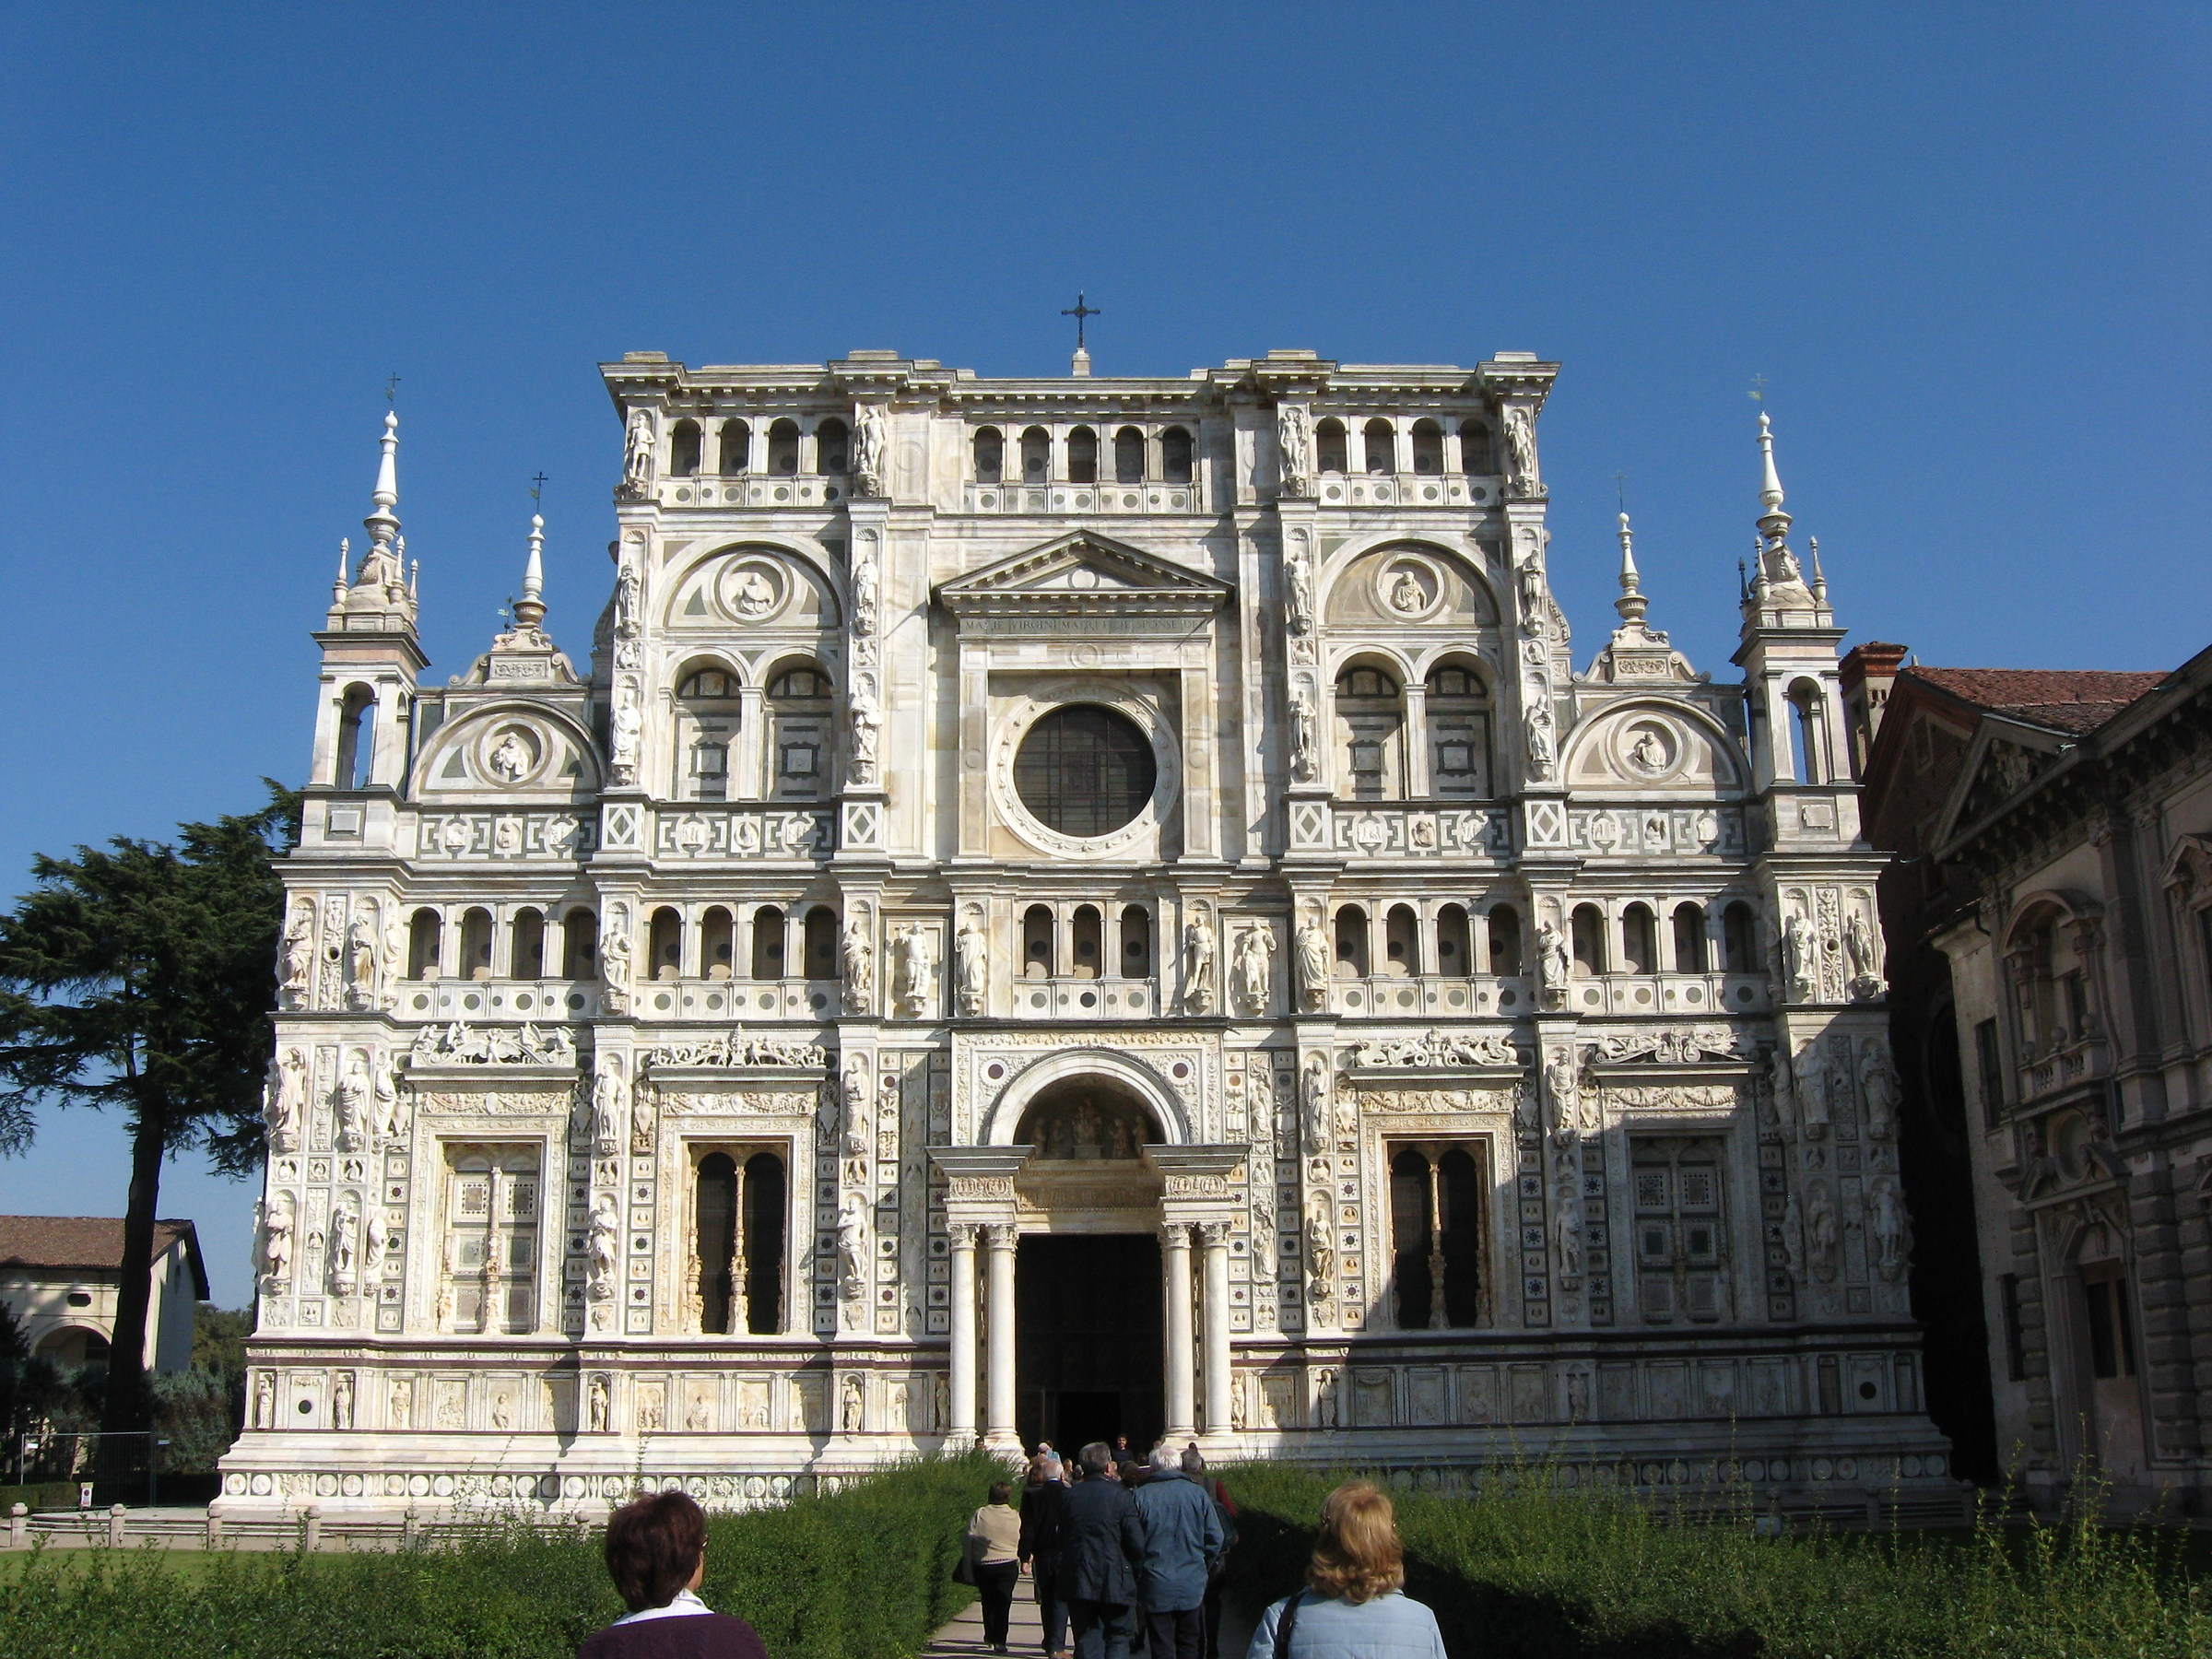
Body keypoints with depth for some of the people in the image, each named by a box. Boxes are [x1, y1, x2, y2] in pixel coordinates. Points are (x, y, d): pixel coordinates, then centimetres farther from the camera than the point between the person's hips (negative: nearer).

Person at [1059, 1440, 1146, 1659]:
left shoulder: (1069, 1496, 2)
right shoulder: (1122, 1496, -10)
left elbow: (1062, 1540, 7)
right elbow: (1137, 1544, -11)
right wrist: (1133, 1566, 9)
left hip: (1078, 1583, 3)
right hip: (1114, 1582, -3)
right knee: (1118, 1639, 10)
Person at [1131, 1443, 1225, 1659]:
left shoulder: (1140, 1496, -7)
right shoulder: (1198, 1493, -3)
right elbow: (1215, 1538, 0)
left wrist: (1138, 1574, 9)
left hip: (1156, 1588, -2)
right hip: (1192, 1586, 2)